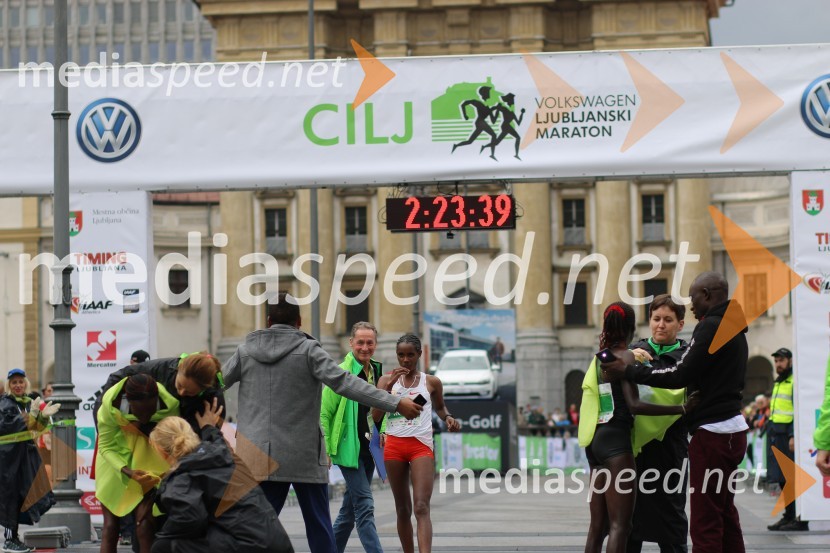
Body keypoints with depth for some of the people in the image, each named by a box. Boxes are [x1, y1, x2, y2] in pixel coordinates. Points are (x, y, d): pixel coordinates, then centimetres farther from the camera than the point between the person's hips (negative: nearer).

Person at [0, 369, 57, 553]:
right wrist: (31, 414, -29)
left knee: (23, 495, 9)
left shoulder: (29, 402, 11)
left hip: (27, 453, 7)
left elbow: (37, 427, 12)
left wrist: (43, 416, -8)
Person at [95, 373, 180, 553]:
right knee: (110, 524, 0)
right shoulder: (111, 403, -30)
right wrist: (128, 471, -35)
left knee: (144, 520, -12)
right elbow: (106, 447, -20)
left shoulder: (170, 404, -31)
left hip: (148, 460, 0)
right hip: (115, 460, 0)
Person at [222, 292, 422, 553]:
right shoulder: (307, 350, -6)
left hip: (260, 457, 3)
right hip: (303, 456, -3)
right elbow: (344, 383, -15)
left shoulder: (245, 351, 4)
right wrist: (396, 404, -15)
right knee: (319, 526, 6)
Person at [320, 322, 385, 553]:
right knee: (365, 506, -13)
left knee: (350, 508, 13)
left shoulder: (377, 371, 11)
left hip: (368, 448, 7)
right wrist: (325, 450, -14)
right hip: (348, 448, -7)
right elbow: (324, 413, -9)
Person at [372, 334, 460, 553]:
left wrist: (448, 418, 3)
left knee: (421, 507, -16)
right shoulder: (387, 380, 7)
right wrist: (390, 385, -14)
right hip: (394, 445, 2)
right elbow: (376, 414, -5)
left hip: (421, 446, -2)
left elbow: (439, 407, 25)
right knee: (402, 508, 9)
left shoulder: (431, 382, 7)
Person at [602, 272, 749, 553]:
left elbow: (681, 376, -18)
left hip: (712, 432, -10)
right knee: (726, 515, 14)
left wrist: (630, 371, -11)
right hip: (731, 430, 10)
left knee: (705, 523, -11)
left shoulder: (711, 327, -13)